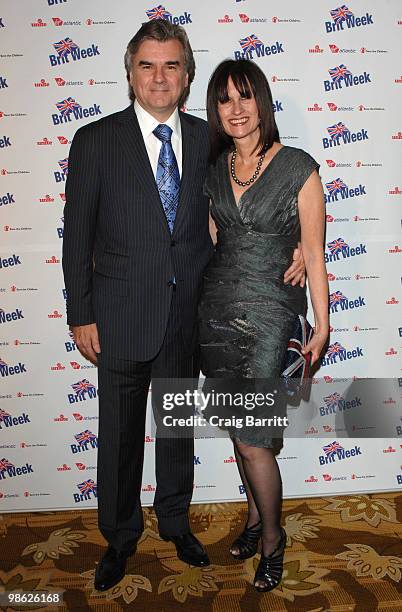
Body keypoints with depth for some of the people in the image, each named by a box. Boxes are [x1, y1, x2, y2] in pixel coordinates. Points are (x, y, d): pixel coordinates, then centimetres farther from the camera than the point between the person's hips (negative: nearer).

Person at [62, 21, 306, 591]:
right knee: (120, 434, 12)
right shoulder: (95, 141, -6)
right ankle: (120, 536, 37)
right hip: (121, 315, -2)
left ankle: (175, 520, 42)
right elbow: (78, 235, -4)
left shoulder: (207, 139, 2)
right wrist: (81, 315, -6)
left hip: (188, 314, 3)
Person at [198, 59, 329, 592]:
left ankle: (272, 536, 24)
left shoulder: (299, 168, -6)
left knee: (251, 438, -3)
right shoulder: (212, 169, 7)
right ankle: (256, 513, 40)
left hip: (269, 313, -4)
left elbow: (313, 254, -5)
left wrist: (322, 327, -4)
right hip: (216, 308, 5)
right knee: (240, 429, 16)